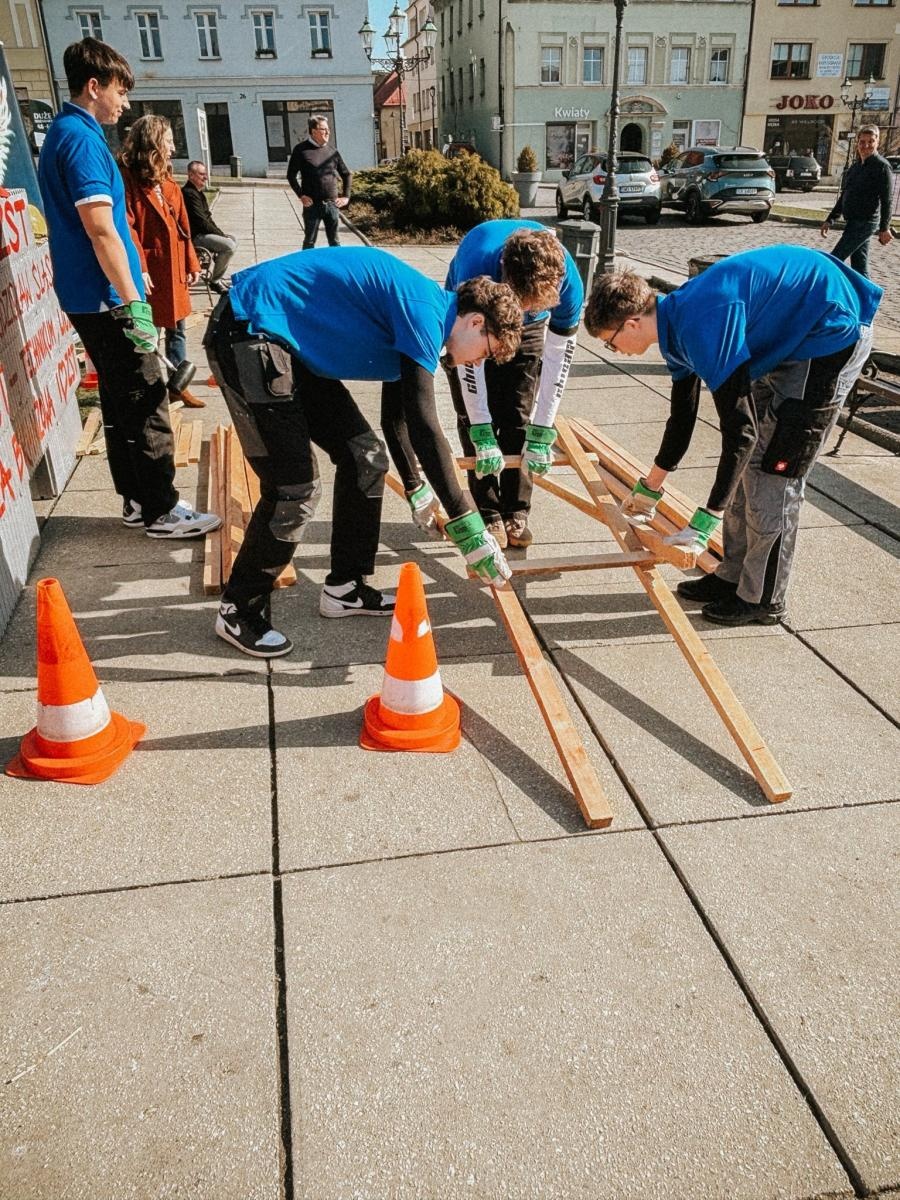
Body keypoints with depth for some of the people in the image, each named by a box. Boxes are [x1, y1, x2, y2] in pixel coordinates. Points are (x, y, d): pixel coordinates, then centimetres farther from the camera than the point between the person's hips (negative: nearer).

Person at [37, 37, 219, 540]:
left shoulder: (64, 133, 17)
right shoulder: (82, 138, -14)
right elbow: (100, 230, -21)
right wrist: (132, 302, -20)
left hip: (89, 297, 10)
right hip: (107, 299, -10)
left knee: (121, 402, 14)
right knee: (146, 404, -5)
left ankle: (136, 499, 22)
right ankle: (161, 511, 3)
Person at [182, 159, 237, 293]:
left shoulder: (198, 191, 13)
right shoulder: (189, 193, -20)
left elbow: (207, 217, 18)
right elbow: (202, 222, -23)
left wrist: (220, 233, 5)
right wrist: (221, 234, -13)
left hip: (202, 232, 11)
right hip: (195, 236, -11)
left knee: (233, 240, 16)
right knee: (229, 245, -22)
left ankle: (218, 276, 20)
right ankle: (215, 281, -9)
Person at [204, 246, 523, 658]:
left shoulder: (411, 315, 14)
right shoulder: (425, 311, -16)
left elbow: (396, 416, 25)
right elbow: (424, 426, -22)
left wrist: (415, 488, 34)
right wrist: (467, 525, -20)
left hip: (286, 343, 10)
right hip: (249, 331, -10)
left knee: (364, 458, 9)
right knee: (295, 490, -13)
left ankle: (344, 587, 20)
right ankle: (237, 610, 7)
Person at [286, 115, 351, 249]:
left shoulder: (331, 150, 8)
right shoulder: (301, 149, -4)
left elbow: (346, 174, 16)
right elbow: (291, 175, -2)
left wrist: (346, 196, 6)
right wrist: (301, 195, -11)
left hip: (332, 204, 3)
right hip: (312, 204, -3)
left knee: (334, 241, 9)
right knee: (309, 241, 5)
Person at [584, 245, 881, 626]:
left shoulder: (702, 327, -30)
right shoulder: (676, 318, 1)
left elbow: (740, 431, -30)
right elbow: (682, 416, 13)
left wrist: (704, 523, -28)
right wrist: (649, 488, 22)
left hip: (832, 333, -9)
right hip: (792, 339, 10)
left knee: (774, 473, -7)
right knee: (751, 463, 10)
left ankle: (763, 599, 5)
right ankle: (734, 576, 21)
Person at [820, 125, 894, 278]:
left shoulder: (882, 166, -8)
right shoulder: (855, 167, 15)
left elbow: (886, 200, -11)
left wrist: (884, 228, -15)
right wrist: (830, 220, 17)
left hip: (865, 223, -8)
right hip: (853, 222, 8)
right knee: (859, 266, 9)